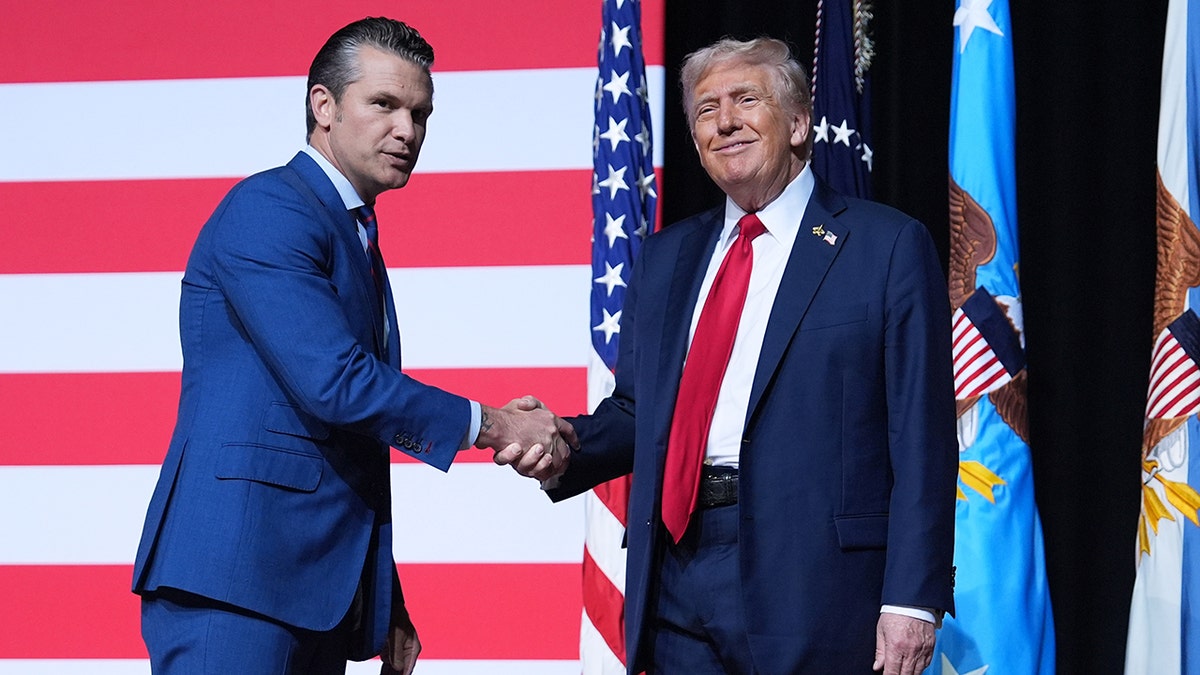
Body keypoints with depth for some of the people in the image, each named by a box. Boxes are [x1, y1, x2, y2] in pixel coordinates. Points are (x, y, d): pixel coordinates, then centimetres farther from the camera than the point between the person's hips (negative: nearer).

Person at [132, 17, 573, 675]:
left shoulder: (357, 241, 22)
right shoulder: (267, 210, -7)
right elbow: (334, 383, -17)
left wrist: (386, 608, 20)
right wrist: (489, 426, -8)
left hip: (322, 593, 9)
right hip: (236, 576, -9)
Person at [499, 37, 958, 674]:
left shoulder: (887, 247, 0)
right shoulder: (666, 256, 17)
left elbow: (921, 439, -6)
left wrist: (911, 599, -13)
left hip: (812, 587, -5)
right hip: (680, 588, 5)